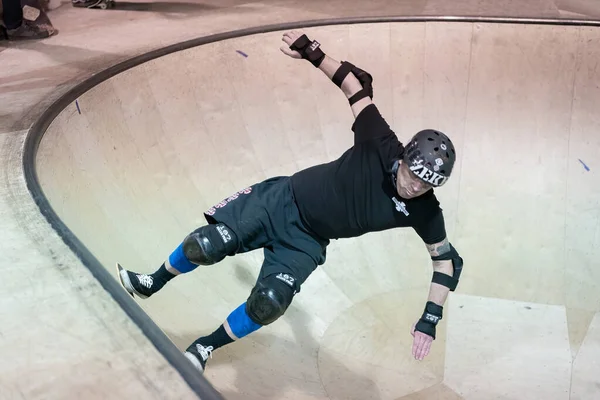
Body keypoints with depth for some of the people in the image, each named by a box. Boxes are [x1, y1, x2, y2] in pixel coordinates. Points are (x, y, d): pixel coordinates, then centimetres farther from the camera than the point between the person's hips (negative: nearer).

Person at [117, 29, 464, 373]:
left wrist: (430, 320, -9)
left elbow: (447, 261, -3)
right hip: (282, 200, -1)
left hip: (305, 243, 1)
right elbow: (357, 84, -12)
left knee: (267, 305, -20)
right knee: (203, 247, -9)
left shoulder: (423, 214, -14)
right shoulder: (381, 145, -19)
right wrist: (313, 52, -20)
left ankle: (207, 347, 11)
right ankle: (153, 283, 25)